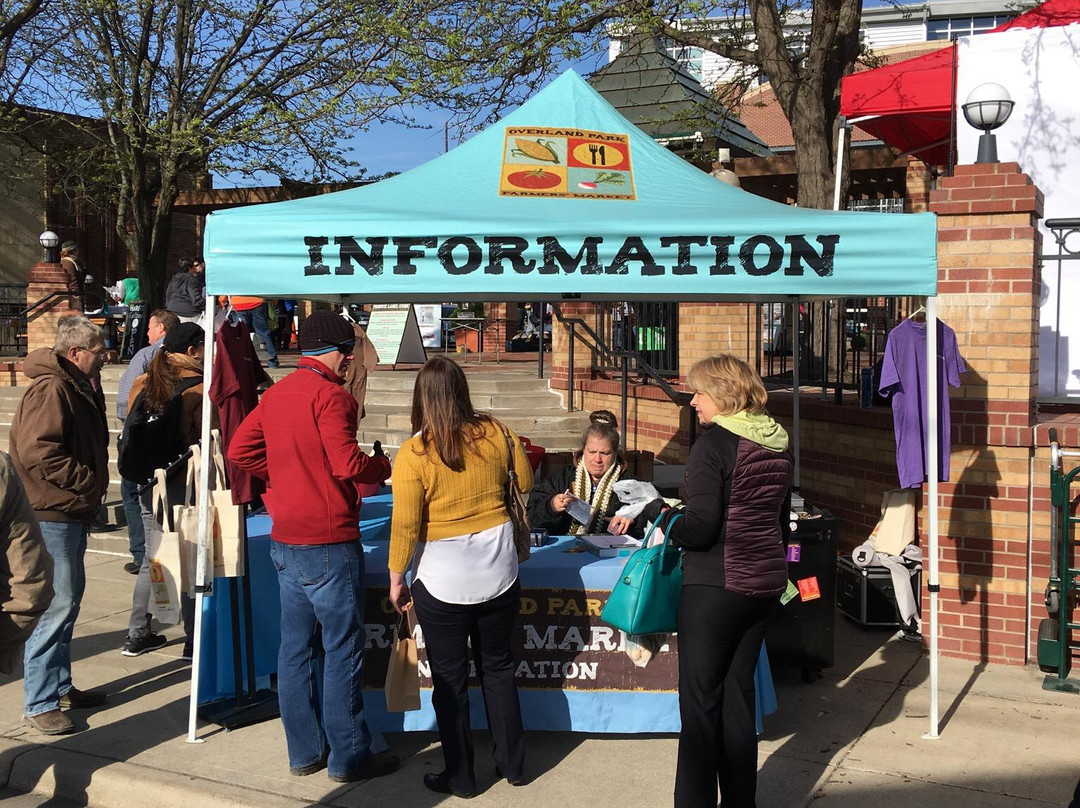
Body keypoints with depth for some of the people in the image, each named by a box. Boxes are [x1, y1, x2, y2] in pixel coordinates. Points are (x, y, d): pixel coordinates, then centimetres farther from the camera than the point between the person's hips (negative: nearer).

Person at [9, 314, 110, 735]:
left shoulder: (79, 388, 15)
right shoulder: (50, 390, -17)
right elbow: (38, 453, -26)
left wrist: (93, 484, 11)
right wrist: (89, 480, -19)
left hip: (70, 513, 11)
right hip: (51, 515, -11)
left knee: (69, 599, 18)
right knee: (55, 604, -8)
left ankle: (60, 684, 30)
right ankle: (40, 702, 0)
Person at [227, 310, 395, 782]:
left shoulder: (275, 394, 10)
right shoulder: (329, 395, -16)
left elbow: (240, 450, 14)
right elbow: (347, 463, -24)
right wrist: (384, 467, -5)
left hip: (285, 543, 8)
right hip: (329, 543, -8)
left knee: (296, 647, 13)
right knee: (343, 650, 1)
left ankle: (304, 752, 23)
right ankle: (348, 757, 10)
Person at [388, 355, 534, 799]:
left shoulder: (413, 453, -15)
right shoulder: (494, 433, -5)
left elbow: (405, 527, -14)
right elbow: (525, 483, 9)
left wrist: (396, 578, -1)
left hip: (442, 582, -4)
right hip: (499, 574, 4)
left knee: (450, 680, 11)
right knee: (498, 667, 20)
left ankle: (459, 776, 21)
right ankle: (512, 763, 29)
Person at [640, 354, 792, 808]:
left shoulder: (713, 444, -15)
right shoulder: (778, 444, 8)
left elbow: (699, 529, -19)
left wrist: (658, 512, -2)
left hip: (714, 586, -8)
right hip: (764, 584, 8)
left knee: (700, 699, 1)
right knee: (739, 692, 16)